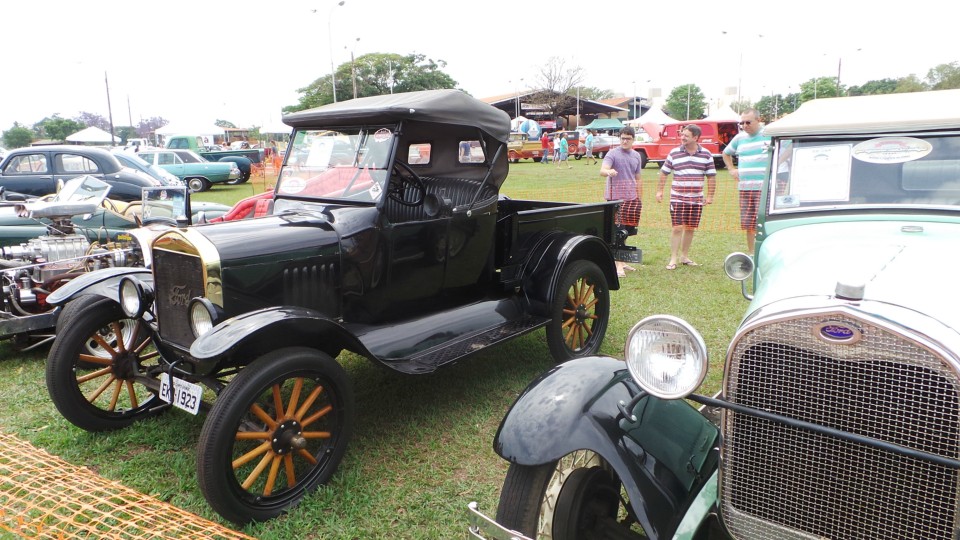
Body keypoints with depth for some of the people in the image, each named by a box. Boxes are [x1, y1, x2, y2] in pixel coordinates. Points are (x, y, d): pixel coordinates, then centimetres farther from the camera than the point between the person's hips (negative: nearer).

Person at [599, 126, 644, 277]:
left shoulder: (636, 156, 14)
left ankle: (621, 261, 21)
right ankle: (618, 265, -8)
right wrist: (608, 171, -46)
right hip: (616, 198, -6)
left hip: (632, 198, 6)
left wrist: (640, 200, 18)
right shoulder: (612, 154, -5)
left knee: (627, 231, 9)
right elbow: (602, 170, -22)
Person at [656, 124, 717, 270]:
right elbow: (664, 173, 7)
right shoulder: (674, 153, 1)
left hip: (696, 199, 2)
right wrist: (659, 190, 3)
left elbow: (711, 176, 6)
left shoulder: (706, 154, 3)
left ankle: (684, 256, 22)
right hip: (677, 198, -2)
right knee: (677, 228, -5)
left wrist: (710, 195, 2)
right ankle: (673, 259, 2)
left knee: (690, 229, 9)